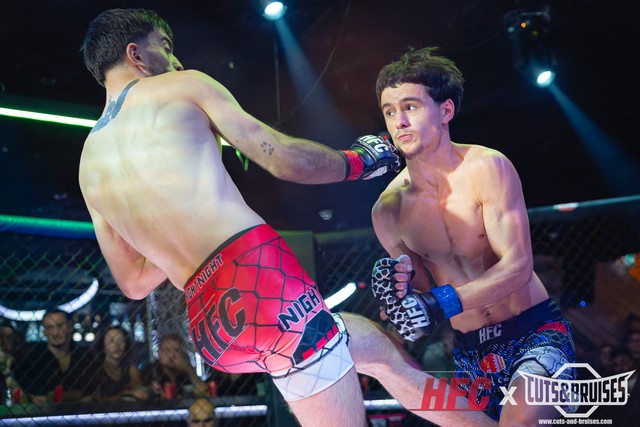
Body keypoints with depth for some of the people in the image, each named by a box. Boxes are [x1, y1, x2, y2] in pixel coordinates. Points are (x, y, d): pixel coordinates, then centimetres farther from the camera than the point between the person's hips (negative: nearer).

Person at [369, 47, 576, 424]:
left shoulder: (487, 168, -14)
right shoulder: (387, 210, -3)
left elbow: (518, 266, -21)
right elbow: (424, 295, 5)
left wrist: (442, 304, -32)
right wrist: (401, 290, -19)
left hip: (535, 333, -4)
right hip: (470, 354, 5)